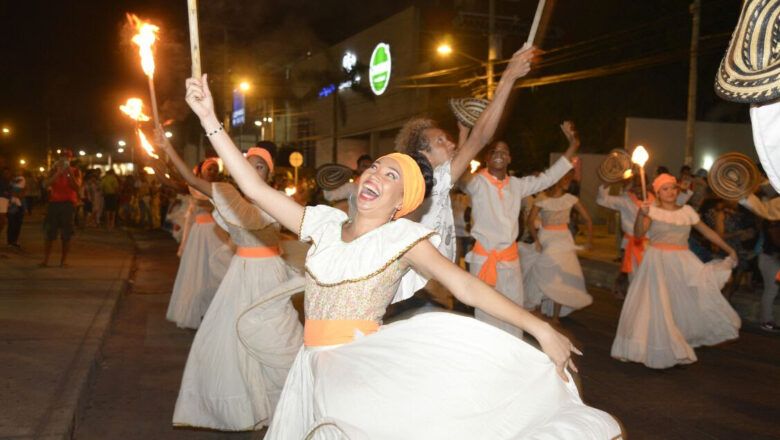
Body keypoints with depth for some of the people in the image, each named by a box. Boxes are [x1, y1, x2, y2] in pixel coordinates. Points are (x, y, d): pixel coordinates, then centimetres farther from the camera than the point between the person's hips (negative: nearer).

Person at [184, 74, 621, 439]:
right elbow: (256, 188, 6)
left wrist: (541, 329, -20)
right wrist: (210, 119, 2)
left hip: (367, 361, -4)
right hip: (317, 365, 4)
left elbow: (466, 285, -12)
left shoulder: (403, 237, -4)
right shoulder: (325, 223, 7)